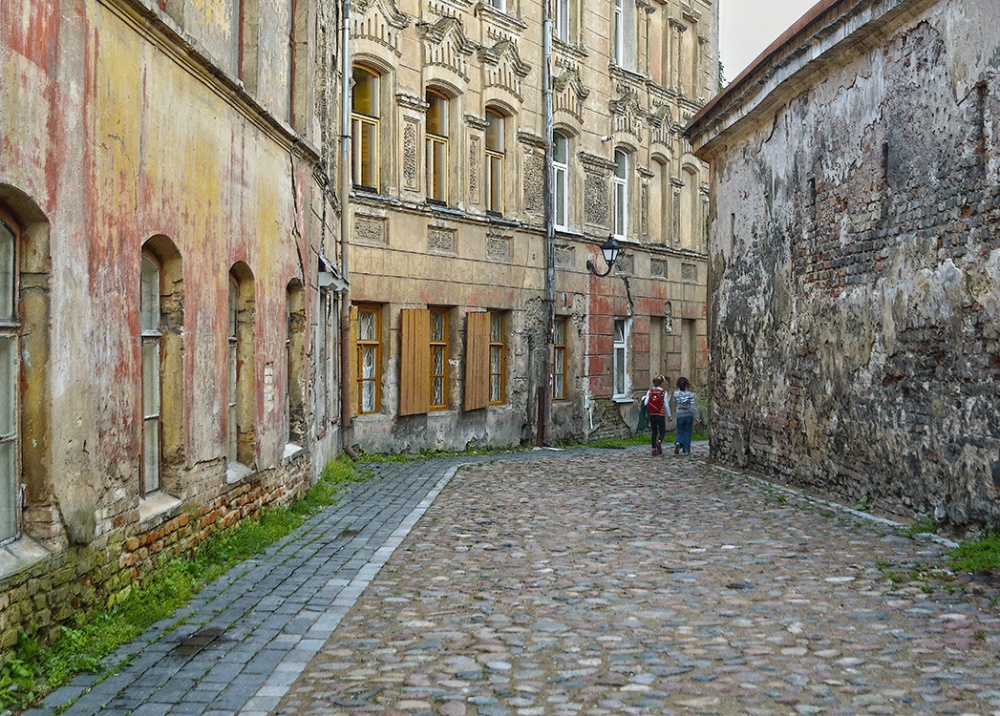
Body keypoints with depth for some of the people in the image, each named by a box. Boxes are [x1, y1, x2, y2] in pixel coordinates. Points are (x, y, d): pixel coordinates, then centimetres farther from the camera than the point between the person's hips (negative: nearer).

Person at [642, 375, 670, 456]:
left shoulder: (649, 391, -1)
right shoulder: (663, 393, -8)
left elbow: (645, 403, -7)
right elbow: (666, 405, -8)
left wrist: (643, 398, 14)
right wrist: (669, 415, 1)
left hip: (652, 415, 3)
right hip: (660, 415, -3)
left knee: (653, 432, 12)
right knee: (662, 432, 8)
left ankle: (654, 449, 8)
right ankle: (659, 442, -22)